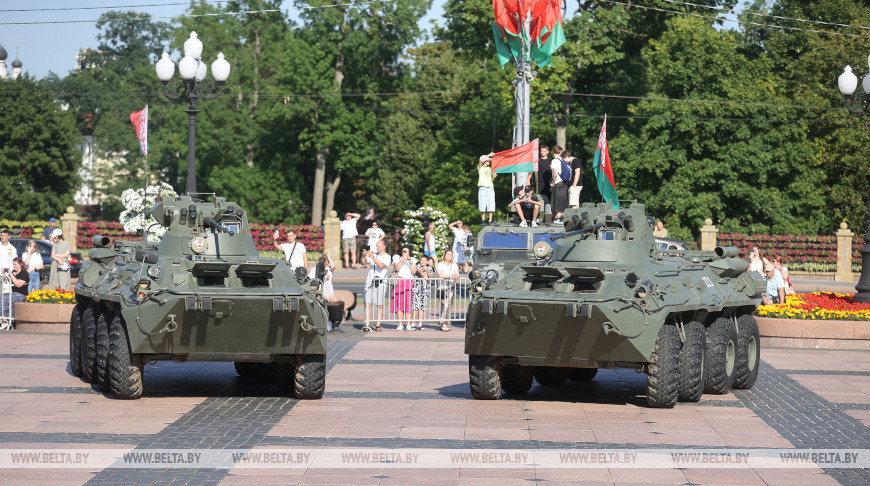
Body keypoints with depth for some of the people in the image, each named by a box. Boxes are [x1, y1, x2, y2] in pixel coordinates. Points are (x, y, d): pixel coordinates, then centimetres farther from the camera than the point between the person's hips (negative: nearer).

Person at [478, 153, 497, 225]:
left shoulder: (490, 169, 19)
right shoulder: (480, 168, 5)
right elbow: (480, 160, -15)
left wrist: (493, 177, 1)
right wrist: (489, 155, -12)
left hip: (490, 187, 4)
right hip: (482, 187, -4)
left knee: (491, 205, -1)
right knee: (482, 205, -7)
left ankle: (490, 220, 1)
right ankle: (483, 220, -4)